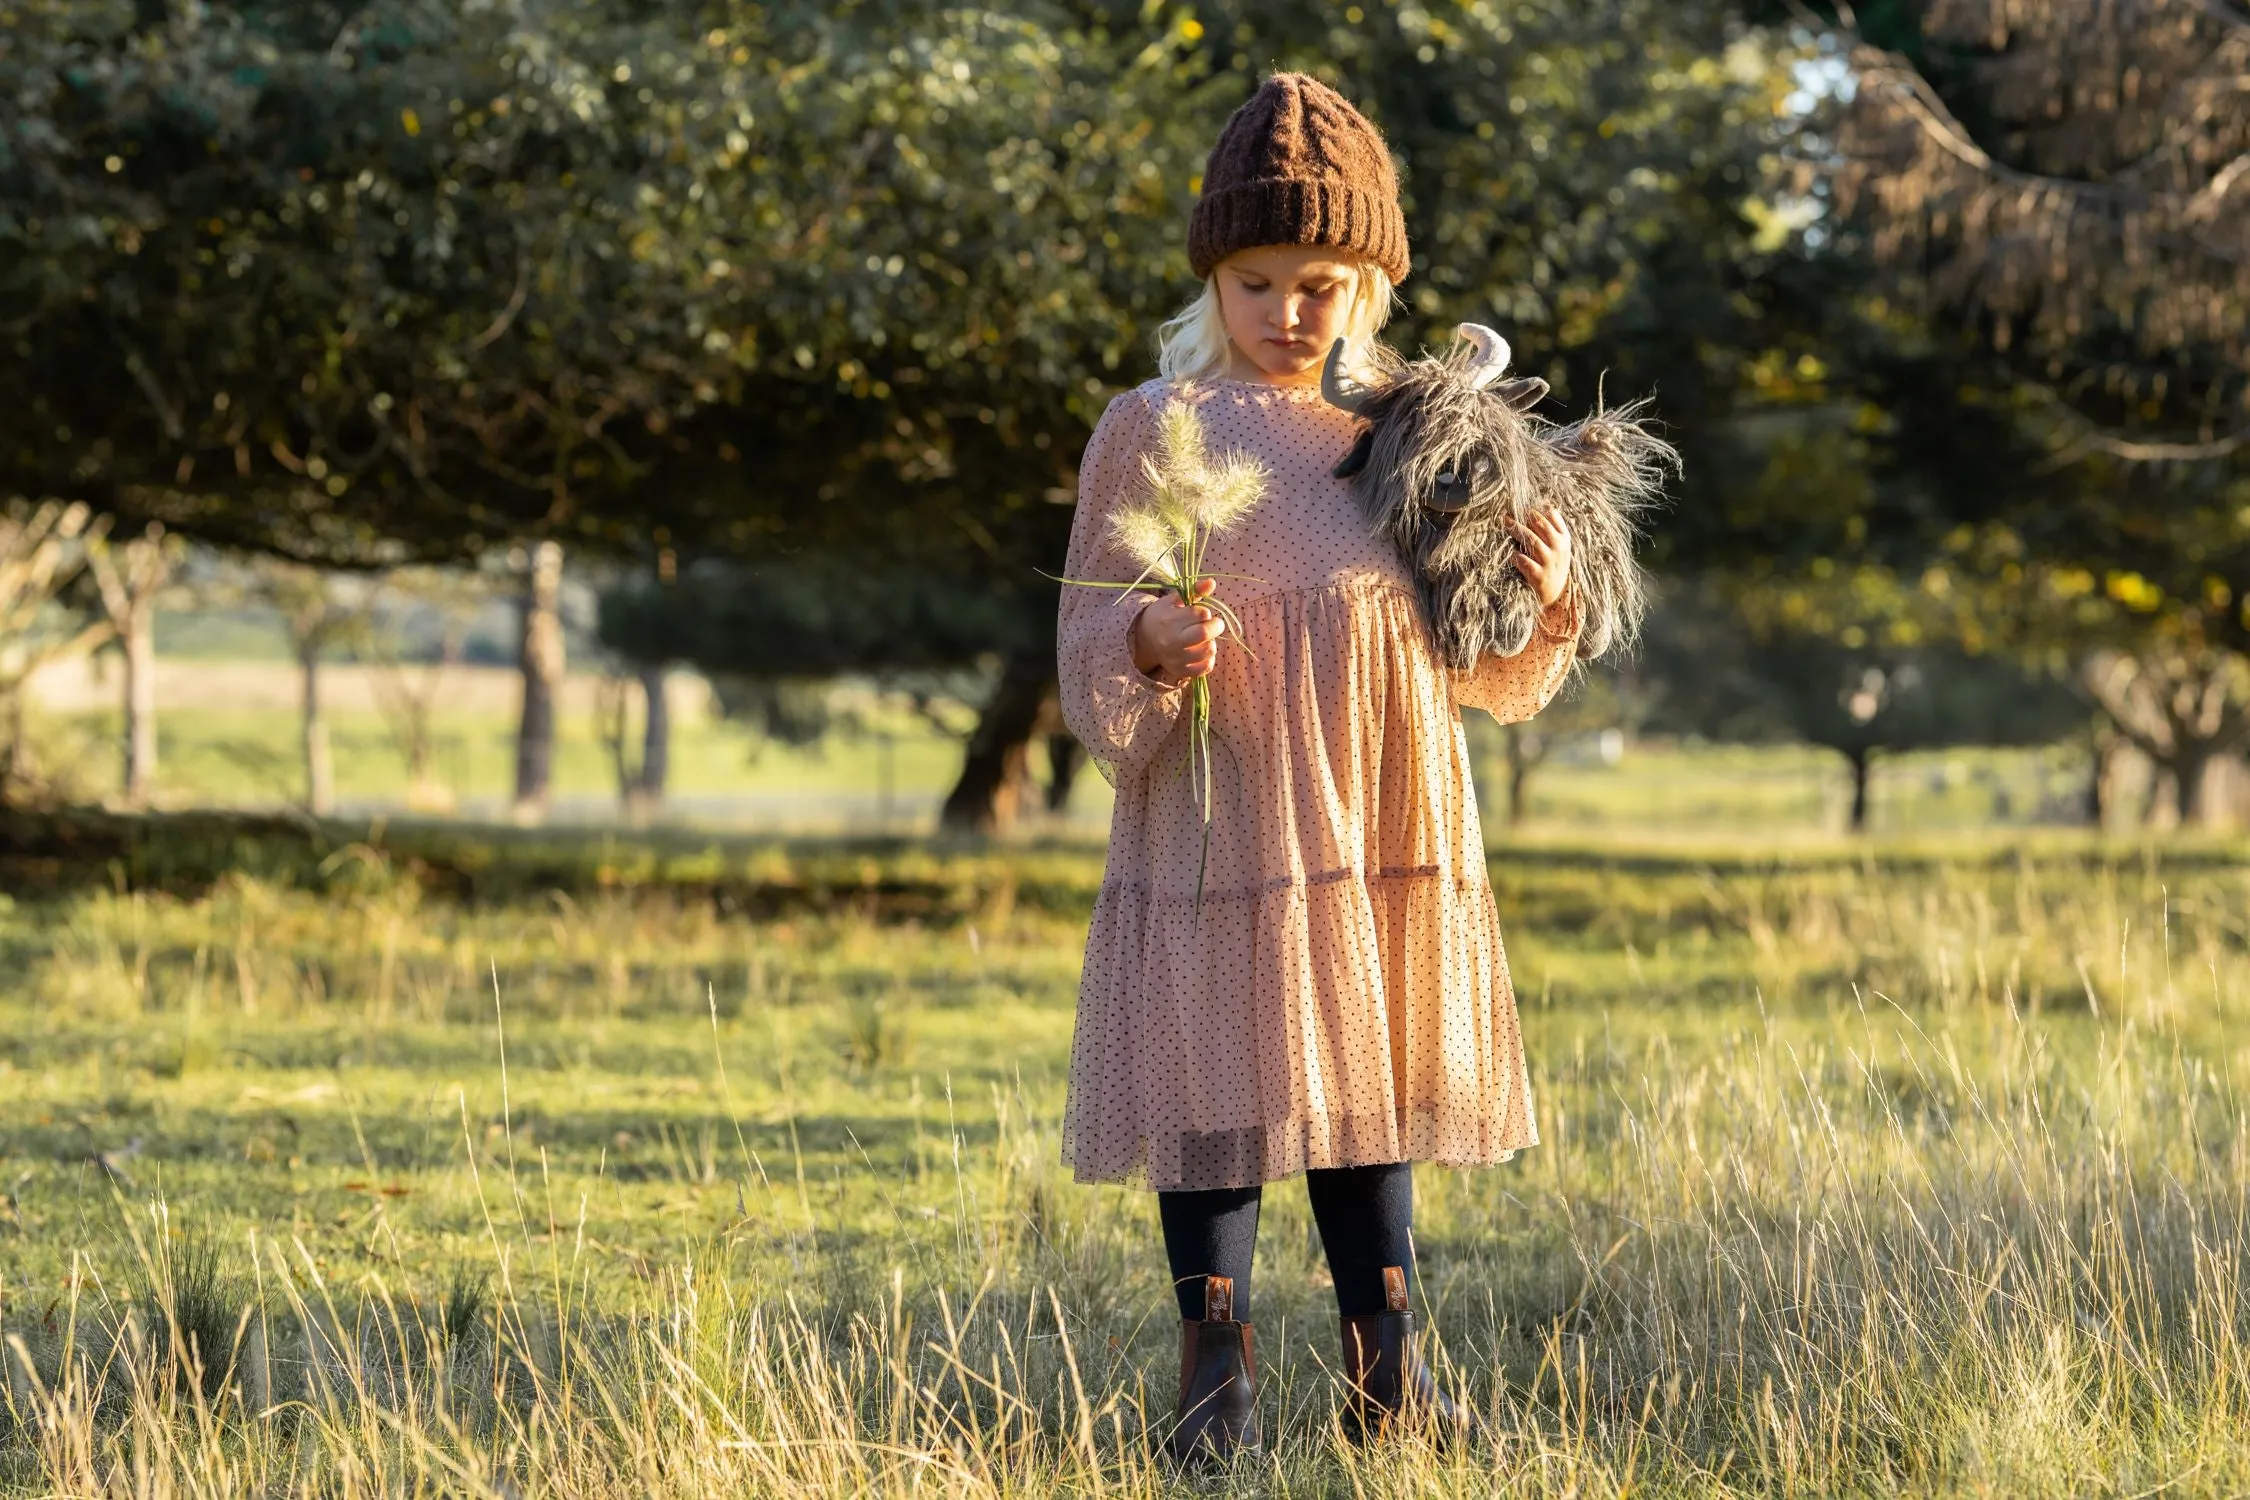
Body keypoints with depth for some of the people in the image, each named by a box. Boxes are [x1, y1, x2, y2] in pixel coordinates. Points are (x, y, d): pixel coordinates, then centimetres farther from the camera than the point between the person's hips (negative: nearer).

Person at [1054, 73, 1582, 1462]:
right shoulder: (1155, 428, 0)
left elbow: (1478, 666, 16)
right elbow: (1090, 646, -1)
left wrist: (1545, 602, -5)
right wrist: (1149, 650, -23)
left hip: (1381, 823, 3)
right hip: (1221, 828, -3)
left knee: (1369, 1083, 8)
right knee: (1221, 1089, -4)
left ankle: (1386, 1357, 15)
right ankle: (1218, 1364, 4)